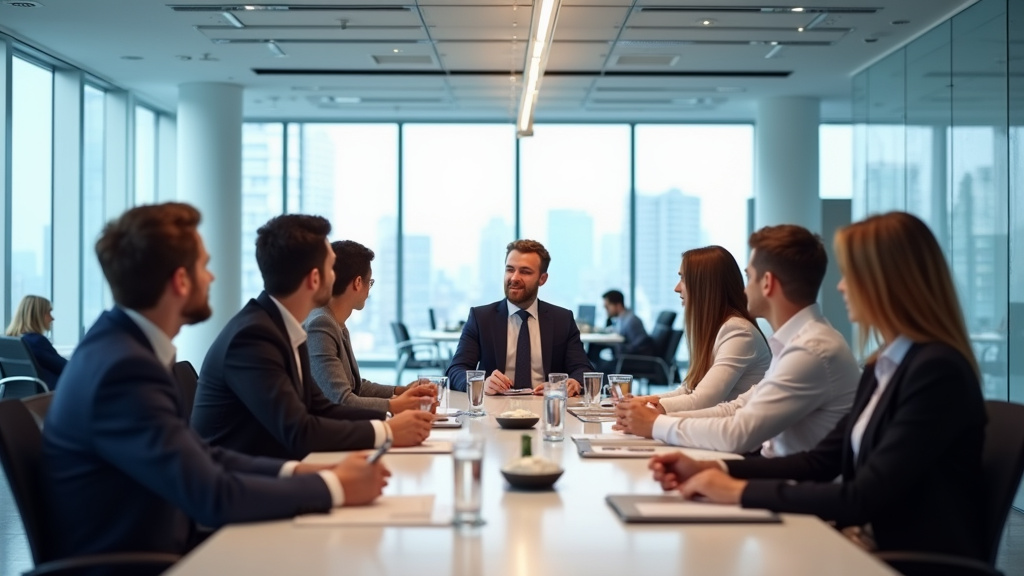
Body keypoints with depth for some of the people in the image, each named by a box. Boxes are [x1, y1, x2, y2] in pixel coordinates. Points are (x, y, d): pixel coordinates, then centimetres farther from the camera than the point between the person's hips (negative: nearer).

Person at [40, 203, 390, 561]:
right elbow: (213, 496, -24)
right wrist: (334, 487, -15)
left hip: (139, 552, 8)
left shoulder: (127, 343, 3)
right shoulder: (124, 367, -23)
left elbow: (198, 456, 8)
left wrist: (295, 472, -4)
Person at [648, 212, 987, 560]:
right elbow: (821, 461, 10)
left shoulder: (937, 371, -18)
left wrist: (741, 491, -19)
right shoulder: (882, 367, 10)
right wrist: (712, 471, -2)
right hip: (873, 548, 7)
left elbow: (865, 498, -22)